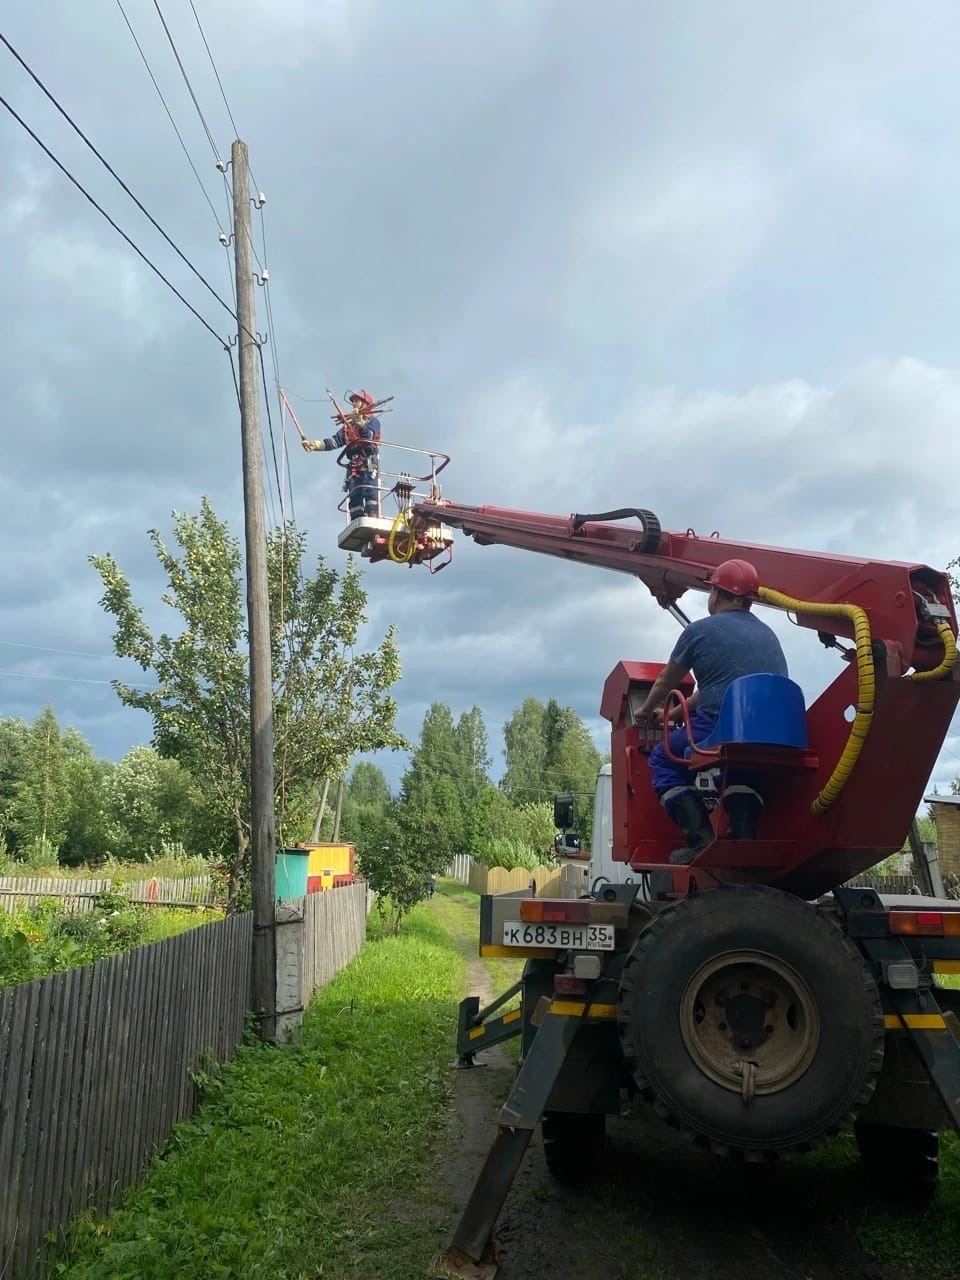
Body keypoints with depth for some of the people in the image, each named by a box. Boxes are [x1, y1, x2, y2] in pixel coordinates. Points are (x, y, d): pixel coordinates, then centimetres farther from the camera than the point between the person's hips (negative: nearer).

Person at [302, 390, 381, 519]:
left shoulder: (373, 421, 10)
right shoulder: (348, 425, 25)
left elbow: (369, 436, -10)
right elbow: (334, 441, 12)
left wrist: (359, 422, -17)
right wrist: (315, 445, -1)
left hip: (369, 464, -6)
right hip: (354, 466, 6)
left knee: (369, 493, -19)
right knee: (354, 497, -3)